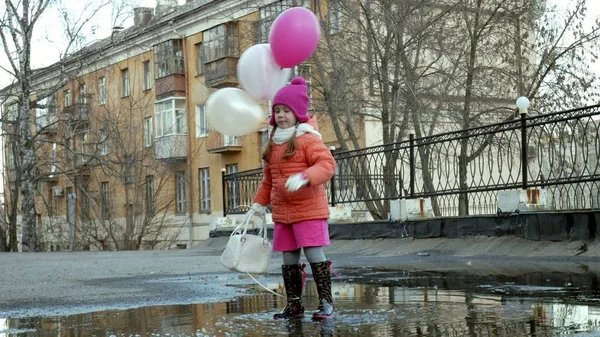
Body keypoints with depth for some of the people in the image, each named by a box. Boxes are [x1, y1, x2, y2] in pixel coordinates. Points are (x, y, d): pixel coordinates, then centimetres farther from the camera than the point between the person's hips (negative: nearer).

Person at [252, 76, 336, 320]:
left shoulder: (308, 139, -8)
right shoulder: (273, 143, 15)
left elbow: (327, 163, -21)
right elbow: (269, 179, 25)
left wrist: (304, 177, -34)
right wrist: (260, 201, 23)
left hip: (308, 210, -7)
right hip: (282, 212, 7)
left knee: (314, 253, -9)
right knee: (289, 259, 9)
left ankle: (326, 302, 2)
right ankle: (294, 305, 17)